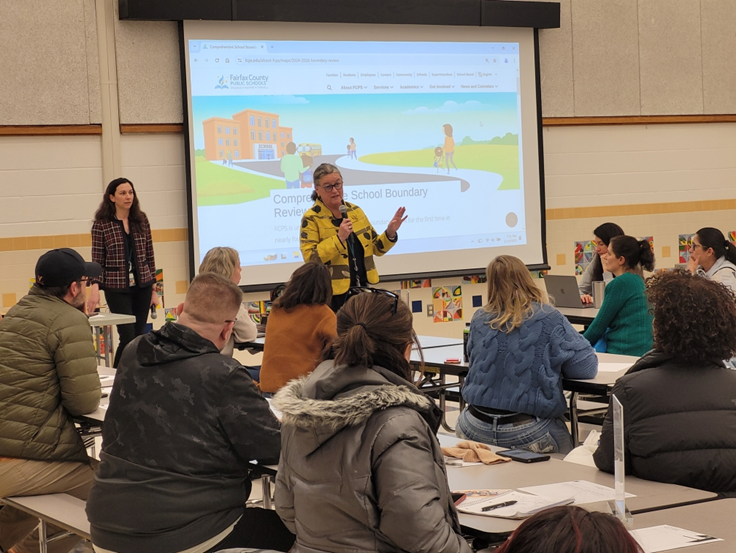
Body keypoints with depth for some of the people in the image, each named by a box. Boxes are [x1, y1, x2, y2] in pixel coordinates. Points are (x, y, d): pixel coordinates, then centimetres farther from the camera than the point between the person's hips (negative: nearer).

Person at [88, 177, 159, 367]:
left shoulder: (141, 220, 5)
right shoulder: (101, 224, -4)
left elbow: (149, 256, 9)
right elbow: (97, 261, -4)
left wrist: (154, 289, 7)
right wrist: (95, 287, -18)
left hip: (142, 287, 4)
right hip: (117, 289, -4)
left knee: (139, 336, 6)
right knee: (128, 336, -8)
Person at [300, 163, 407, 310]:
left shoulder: (355, 211, 10)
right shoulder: (311, 218, -7)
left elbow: (376, 247, 15)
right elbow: (310, 258, -17)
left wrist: (390, 233, -4)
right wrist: (339, 238, -24)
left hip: (363, 289, 5)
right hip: (333, 294, -5)